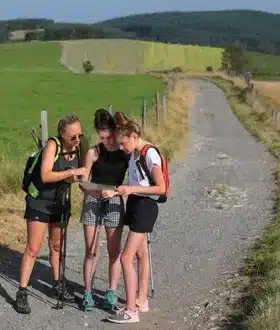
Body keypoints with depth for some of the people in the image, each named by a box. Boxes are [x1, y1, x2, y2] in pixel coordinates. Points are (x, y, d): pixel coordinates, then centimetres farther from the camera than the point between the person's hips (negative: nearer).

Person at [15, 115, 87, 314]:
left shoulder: (78, 148, -4)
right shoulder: (52, 145, -20)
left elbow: (73, 177, 6)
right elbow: (45, 176, -29)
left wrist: (74, 178, -16)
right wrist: (71, 172, -34)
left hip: (61, 202, 6)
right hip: (40, 202, -6)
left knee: (57, 246, 17)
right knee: (33, 249, -5)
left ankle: (57, 286, 30)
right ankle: (22, 293, 0)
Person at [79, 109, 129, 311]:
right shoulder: (93, 153, -4)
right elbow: (83, 182, -1)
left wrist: (114, 191, -20)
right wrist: (91, 191, -22)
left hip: (114, 202, 0)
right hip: (92, 202, 0)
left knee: (114, 251, 2)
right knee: (90, 251, 4)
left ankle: (112, 293, 12)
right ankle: (88, 294, 11)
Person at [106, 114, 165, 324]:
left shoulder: (150, 154, -19)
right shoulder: (134, 153, 6)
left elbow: (161, 188, -20)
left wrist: (132, 189, -23)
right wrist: (118, 190, 2)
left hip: (145, 206, -9)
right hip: (134, 204, 9)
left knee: (126, 258, -11)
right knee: (141, 255, 16)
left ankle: (131, 310, -6)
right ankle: (142, 301, 27)